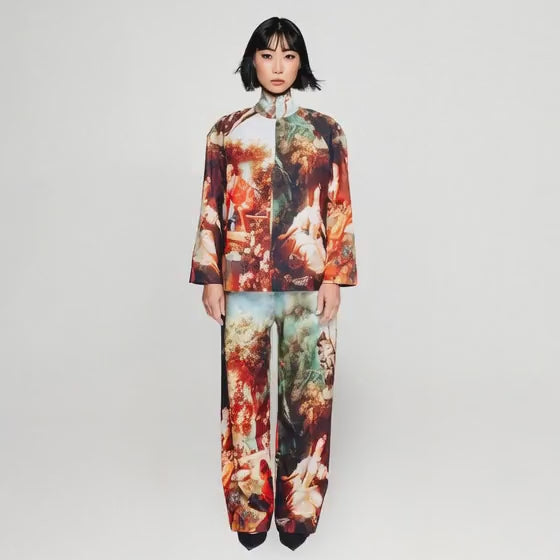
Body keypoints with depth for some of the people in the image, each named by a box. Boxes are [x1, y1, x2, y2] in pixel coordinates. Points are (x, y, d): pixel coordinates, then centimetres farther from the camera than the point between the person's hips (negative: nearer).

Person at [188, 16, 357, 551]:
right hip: (243, 281, 1)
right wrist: (210, 278, 0)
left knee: (308, 394, 6)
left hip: (309, 283, 0)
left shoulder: (325, 130, 7)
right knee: (244, 393, 7)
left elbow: (340, 209, 3)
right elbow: (211, 209, 6)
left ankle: (299, 509, 24)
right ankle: (250, 508, 25)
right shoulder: (226, 130, 8)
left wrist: (335, 277, -4)